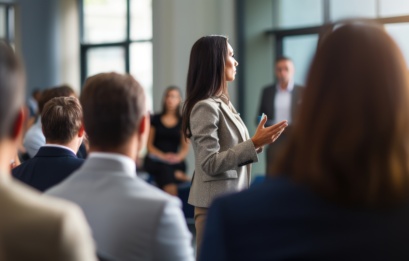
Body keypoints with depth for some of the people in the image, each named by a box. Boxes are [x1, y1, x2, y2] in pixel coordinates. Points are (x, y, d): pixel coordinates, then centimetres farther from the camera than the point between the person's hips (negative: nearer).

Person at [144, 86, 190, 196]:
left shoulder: (183, 122, 14)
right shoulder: (156, 119, 12)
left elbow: (185, 147, 11)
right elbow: (149, 145, 7)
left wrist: (178, 157, -12)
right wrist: (163, 156, -11)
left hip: (175, 161, 1)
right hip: (155, 160, -1)